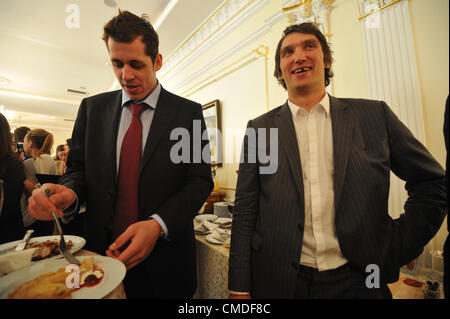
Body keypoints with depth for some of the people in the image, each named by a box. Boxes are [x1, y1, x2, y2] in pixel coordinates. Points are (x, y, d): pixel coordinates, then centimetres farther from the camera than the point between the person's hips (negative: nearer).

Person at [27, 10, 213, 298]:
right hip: (102, 253, 3)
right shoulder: (92, 108, 3)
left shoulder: (189, 112, -7)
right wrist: (69, 193, -16)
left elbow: (200, 180, -10)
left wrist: (158, 225, -21)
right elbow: (78, 168, 7)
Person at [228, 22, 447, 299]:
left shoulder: (374, 115, -1)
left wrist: (397, 250, -1)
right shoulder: (259, 128, -3)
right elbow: (245, 211, -4)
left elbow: (432, 181, 8)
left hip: (356, 281, 1)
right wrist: (240, 288, -2)